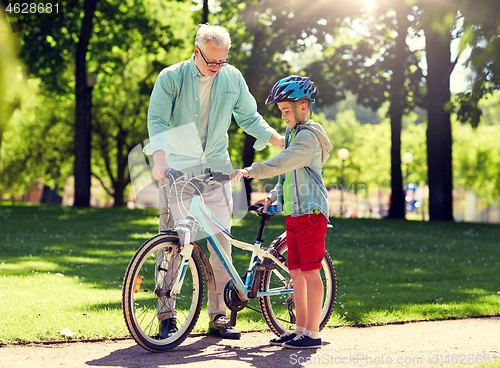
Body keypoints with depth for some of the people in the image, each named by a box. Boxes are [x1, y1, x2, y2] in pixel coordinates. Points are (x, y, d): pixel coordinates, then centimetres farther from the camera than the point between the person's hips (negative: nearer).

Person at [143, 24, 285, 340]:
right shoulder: (171, 77, -6)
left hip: (216, 167, 3)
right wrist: (159, 157, -28)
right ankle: (167, 313, 4)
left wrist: (278, 139, 1)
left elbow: (248, 117, 14)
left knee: (222, 239, -1)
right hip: (178, 165, -3)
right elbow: (157, 119, -13)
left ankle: (218, 315, 6)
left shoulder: (233, 78, 4)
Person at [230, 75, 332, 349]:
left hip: (310, 210, -9)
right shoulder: (293, 134, 19)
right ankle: (301, 328, 16)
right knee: (296, 272, 10)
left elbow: (283, 161, -27)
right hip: (293, 211, 9)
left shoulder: (309, 135, -12)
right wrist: (273, 196, 13)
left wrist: (251, 171, -34)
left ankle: (313, 333, -3)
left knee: (310, 271, -7)